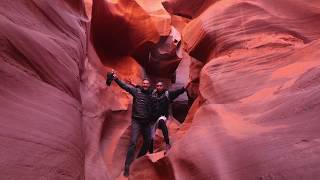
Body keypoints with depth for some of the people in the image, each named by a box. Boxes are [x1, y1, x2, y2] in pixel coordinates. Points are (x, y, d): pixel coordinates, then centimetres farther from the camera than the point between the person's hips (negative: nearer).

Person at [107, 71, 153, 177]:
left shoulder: (151, 94, 8)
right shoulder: (136, 91, -1)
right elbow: (124, 86, -11)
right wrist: (116, 79, -23)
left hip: (147, 122, 5)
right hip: (136, 121, -4)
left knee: (147, 142, 13)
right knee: (133, 142, -13)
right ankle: (127, 166, -4)